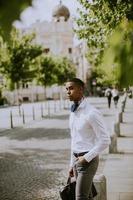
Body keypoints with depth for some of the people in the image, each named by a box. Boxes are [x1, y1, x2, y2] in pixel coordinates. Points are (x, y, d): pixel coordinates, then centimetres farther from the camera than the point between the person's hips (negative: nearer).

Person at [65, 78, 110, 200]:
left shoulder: (92, 113, -20)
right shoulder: (73, 112, 7)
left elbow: (105, 140, -19)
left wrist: (86, 158, -18)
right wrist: (72, 164, 16)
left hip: (88, 161, -8)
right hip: (77, 159, 8)